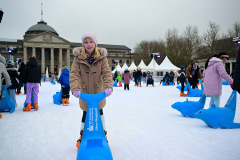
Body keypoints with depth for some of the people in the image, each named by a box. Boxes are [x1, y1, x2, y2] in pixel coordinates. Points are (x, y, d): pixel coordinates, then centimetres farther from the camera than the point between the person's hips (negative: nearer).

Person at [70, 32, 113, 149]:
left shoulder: (102, 57, -11)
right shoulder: (78, 58, -12)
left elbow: (107, 73, -18)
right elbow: (74, 74, -20)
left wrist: (108, 86, -35)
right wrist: (75, 88, -36)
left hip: (98, 91, 0)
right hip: (84, 91, 0)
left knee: (99, 112, 13)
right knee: (86, 113, 10)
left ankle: (103, 132, 36)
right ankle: (82, 135, 34)